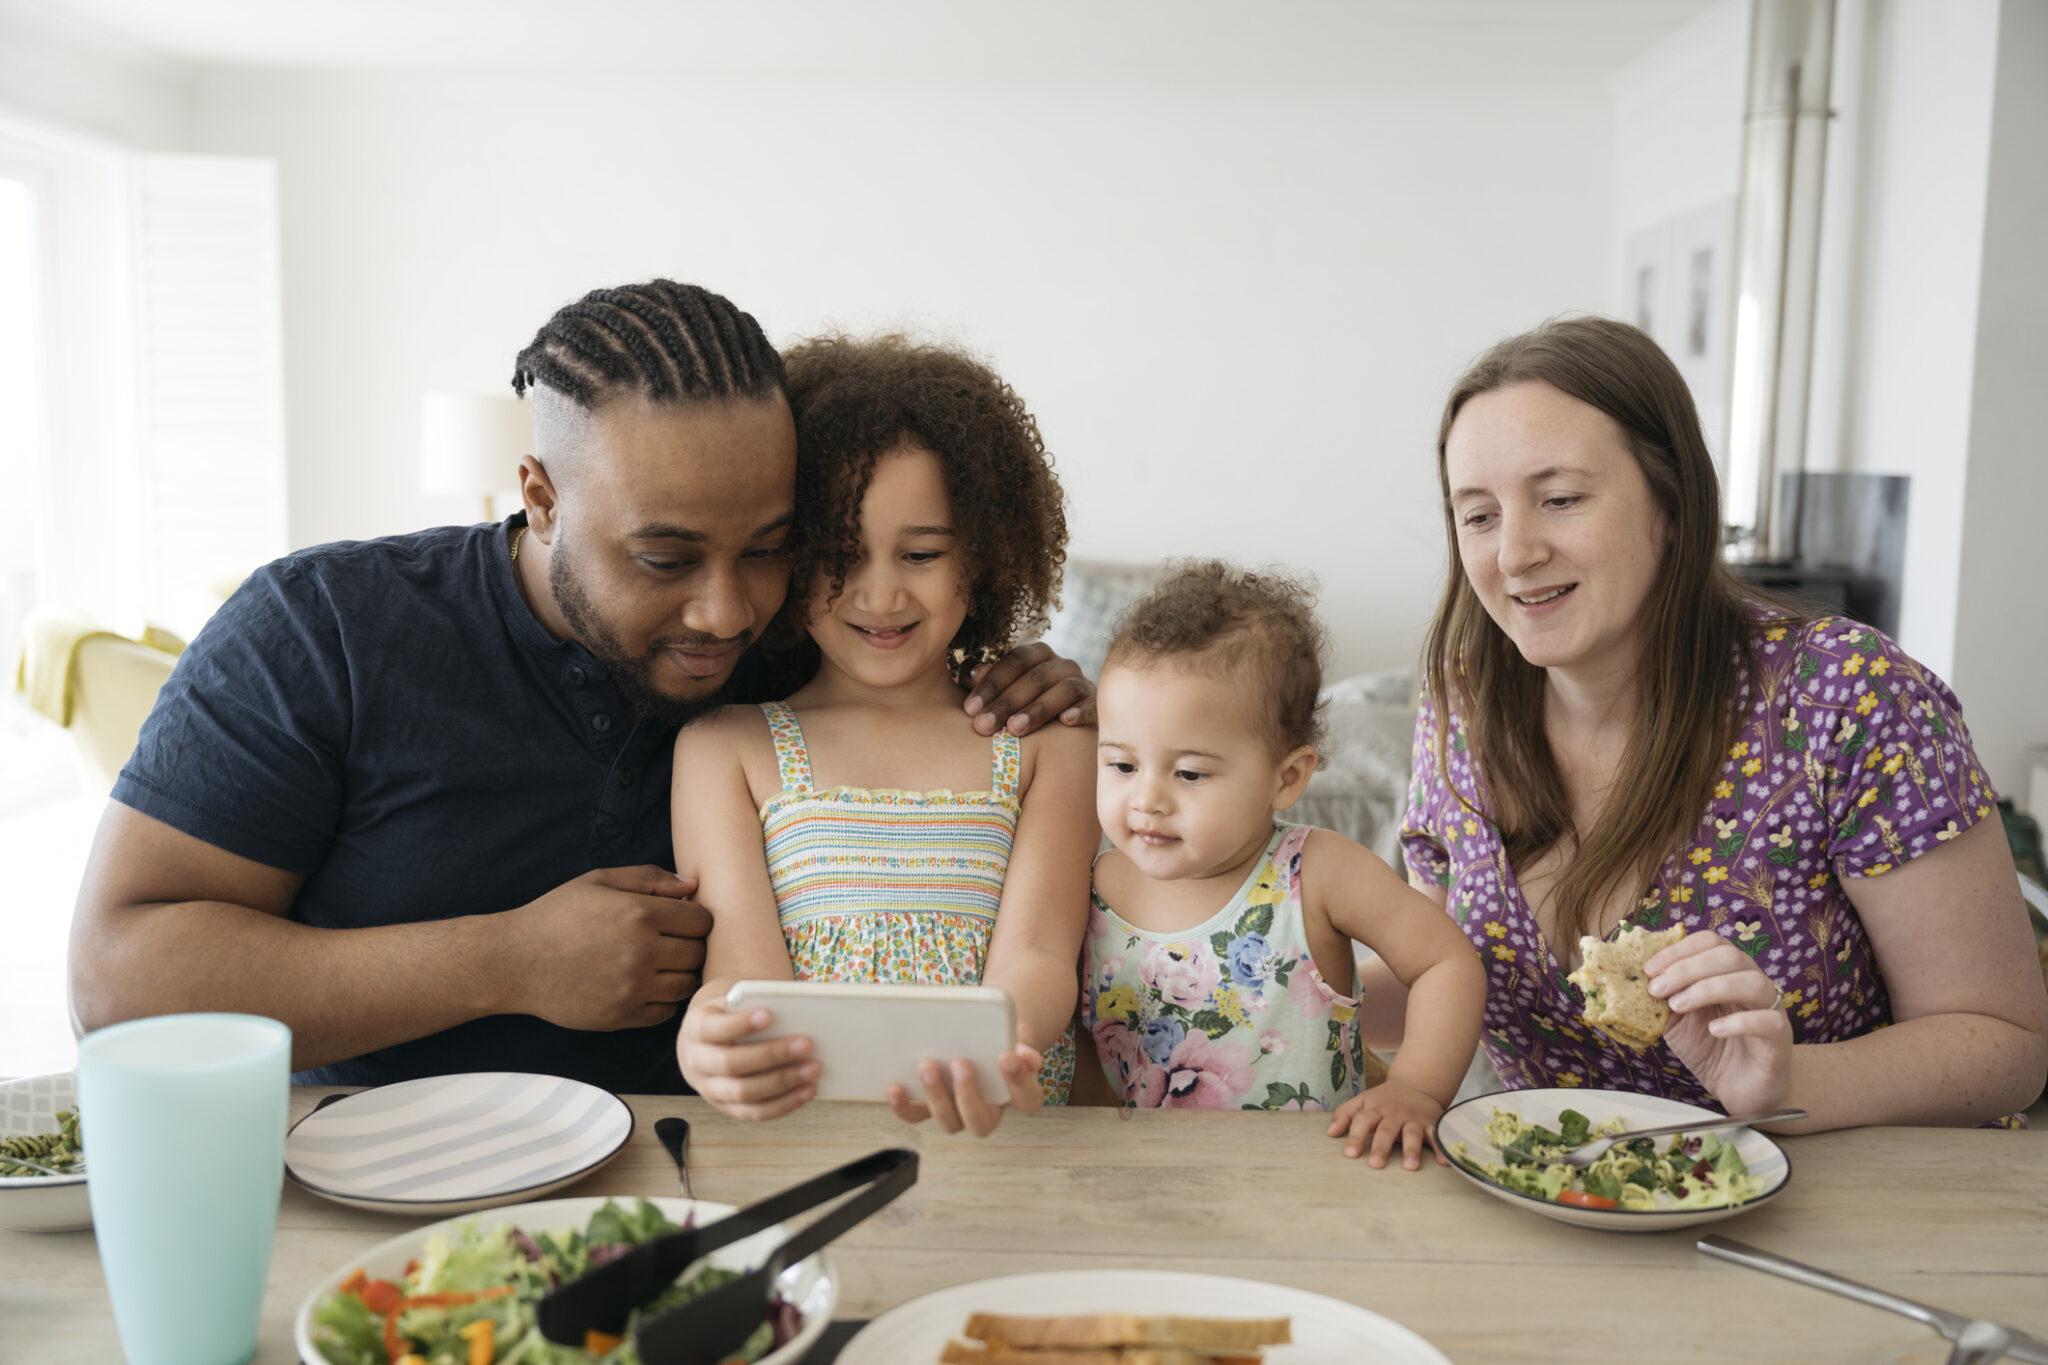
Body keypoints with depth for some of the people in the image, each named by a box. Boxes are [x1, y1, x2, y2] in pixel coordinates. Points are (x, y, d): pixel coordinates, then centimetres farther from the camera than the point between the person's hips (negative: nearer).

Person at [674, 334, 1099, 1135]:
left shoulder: (1046, 743, 10)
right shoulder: (726, 745, 9)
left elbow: (1033, 953, -1)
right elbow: (746, 959, -1)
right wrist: (715, 1031, -25)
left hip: (1003, 1130, 0)